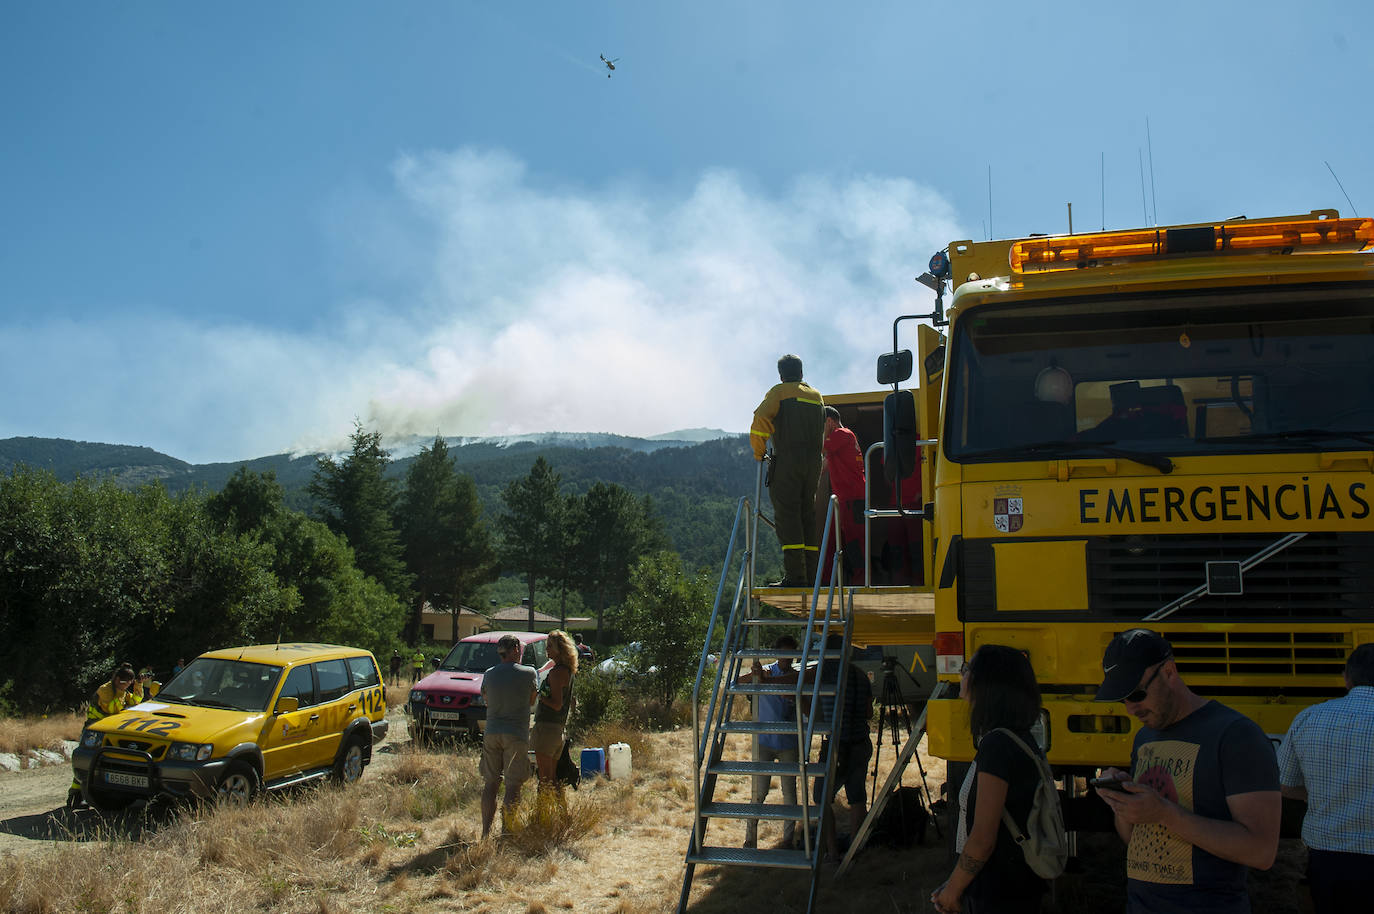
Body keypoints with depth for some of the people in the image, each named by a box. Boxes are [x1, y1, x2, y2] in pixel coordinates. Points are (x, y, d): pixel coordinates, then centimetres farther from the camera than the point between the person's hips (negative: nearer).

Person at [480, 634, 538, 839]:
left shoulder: (489, 674, 5)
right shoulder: (528, 673, -6)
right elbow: (531, 701, 7)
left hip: (491, 734, 4)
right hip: (516, 735, -4)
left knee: (490, 784, 11)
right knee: (513, 787, 2)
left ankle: (486, 831, 13)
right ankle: (506, 831, 2)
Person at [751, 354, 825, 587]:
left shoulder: (780, 391, 1)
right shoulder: (816, 395, 21)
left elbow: (761, 421, -13)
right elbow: (823, 432, 19)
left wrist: (759, 453, -2)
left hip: (787, 461, -6)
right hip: (814, 461, 6)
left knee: (787, 515, -7)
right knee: (807, 515, 10)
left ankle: (795, 575, -15)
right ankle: (810, 574, 8)